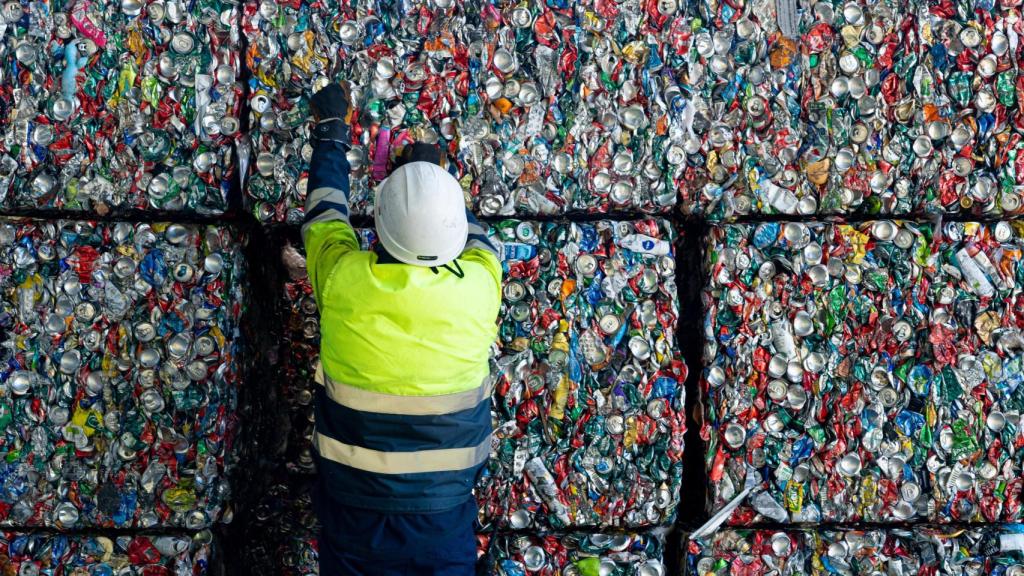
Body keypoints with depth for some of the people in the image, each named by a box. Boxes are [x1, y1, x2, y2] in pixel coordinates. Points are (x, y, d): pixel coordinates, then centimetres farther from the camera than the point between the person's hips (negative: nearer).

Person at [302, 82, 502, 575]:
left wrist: (331, 130, 20)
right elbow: (472, 233, 9)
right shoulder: (478, 286, -16)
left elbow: (325, 209, 5)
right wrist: (434, 173, 24)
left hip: (353, 502, 0)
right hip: (444, 504, 0)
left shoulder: (343, 279, -16)